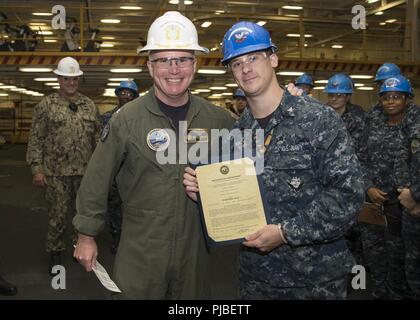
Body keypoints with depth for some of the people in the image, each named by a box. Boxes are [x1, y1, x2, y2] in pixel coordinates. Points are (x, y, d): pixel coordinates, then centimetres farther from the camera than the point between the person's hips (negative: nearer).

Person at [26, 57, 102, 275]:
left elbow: (98, 138, 12)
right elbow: (35, 140, -3)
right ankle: (55, 253, 23)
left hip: (85, 171, 3)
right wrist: (36, 168, -10)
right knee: (57, 215, 5)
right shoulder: (46, 106, -1)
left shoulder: (89, 106, 9)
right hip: (56, 172, -3)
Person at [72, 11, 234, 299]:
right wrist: (87, 235, 1)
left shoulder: (217, 118, -1)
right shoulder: (127, 118, -10)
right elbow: (97, 180, -4)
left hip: (195, 248, 3)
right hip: (140, 251, -2)